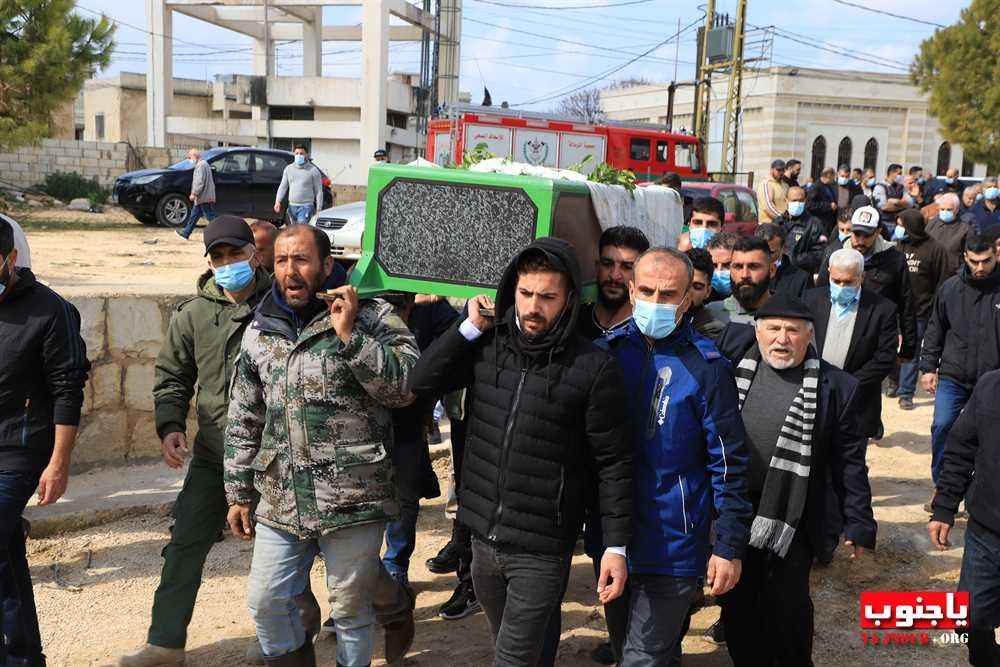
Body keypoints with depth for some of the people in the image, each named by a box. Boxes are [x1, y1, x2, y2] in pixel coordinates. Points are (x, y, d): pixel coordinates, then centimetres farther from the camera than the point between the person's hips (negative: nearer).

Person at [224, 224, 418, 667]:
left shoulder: (370, 317, -6)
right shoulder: (259, 332, 8)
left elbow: (405, 388, -17)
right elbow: (243, 421, 13)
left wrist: (349, 335, -22)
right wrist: (238, 494, 13)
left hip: (352, 498, -4)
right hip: (281, 502, 5)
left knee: (351, 609, 10)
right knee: (265, 603, 11)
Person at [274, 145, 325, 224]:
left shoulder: (313, 170, -3)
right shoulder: (288, 169, 11)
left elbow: (318, 191, -3)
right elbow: (283, 186, 10)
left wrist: (319, 209, -8)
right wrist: (278, 201, -4)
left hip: (306, 206, -6)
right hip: (292, 206, 6)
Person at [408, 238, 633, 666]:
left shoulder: (594, 369, -13)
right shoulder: (488, 346, 1)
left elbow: (613, 464, -9)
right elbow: (421, 382, -4)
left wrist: (617, 546, -10)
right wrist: (470, 326, -9)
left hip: (541, 550, -5)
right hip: (483, 536, 5)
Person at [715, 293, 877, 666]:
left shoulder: (835, 386, -6)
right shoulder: (733, 357, -2)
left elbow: (848, 461, -2)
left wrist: (859, 522, -1)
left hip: (793, 520, -3)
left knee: (785, 609, 4)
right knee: (735, 606, 14)